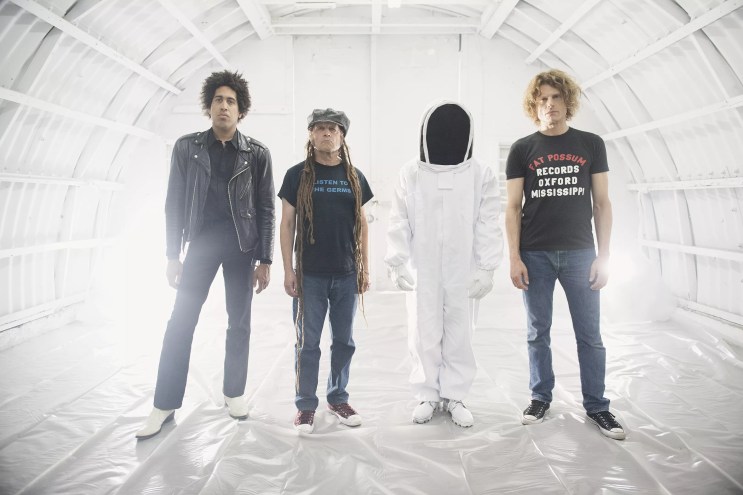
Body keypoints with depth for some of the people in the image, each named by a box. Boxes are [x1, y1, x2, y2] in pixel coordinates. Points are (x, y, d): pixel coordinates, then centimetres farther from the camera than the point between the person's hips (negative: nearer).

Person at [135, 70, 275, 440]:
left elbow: (266, 209, 1)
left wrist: (265, 260, -4)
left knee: (239, 323, 7)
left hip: (241, 244, 0)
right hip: (201, 241, 1)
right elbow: (174, 204, 4)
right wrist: (173, 255, -1)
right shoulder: (187, 147, 3)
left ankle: (234, 392, 24)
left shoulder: (256, 153, 1)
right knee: (180, 322, 0)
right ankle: (165, 404, 10)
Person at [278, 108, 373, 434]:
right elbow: (287, 223, 0)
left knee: (344, 341, 13)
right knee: (308, 343, 6)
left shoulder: (354, 176, 7)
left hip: (346, 274, 3)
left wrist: (364, 267, 7)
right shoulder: (297, 174, -1)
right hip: (310, 274, -3)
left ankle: (338, 398, 29)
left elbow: (362, 224, 10)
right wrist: (288, 269, -6)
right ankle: (305, 405, 19)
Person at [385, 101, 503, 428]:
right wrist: (396, 264, -3)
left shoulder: (480, 175, -1)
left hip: (463, 273, 0)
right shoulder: (411, 174, 0)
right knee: (424, 336, 7)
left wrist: (486, 268, -5)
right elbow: (399, 224, 1)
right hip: (422, 273, 0)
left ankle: (454, 396, 23)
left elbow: (488, 225, -1)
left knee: (460, 336, 8)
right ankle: (427, 395, 23)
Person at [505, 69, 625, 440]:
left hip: (580, 253, 1)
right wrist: (514, 258, -5)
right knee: (538, 332, 8)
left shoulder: (591, 144, 6)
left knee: (590, 334, 5)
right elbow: (513, 207, 2)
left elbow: (601, 203, 6)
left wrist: (603, 255, -1)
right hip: (535, 255, 0)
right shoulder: (522, 149, 4)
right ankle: (541, 398, 23)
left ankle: (596, 405, 18)